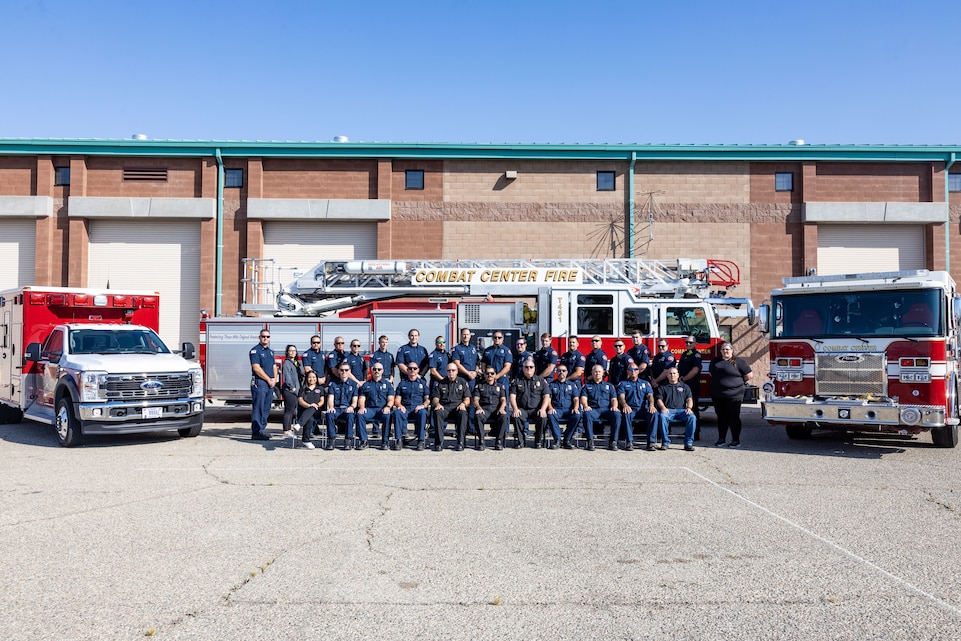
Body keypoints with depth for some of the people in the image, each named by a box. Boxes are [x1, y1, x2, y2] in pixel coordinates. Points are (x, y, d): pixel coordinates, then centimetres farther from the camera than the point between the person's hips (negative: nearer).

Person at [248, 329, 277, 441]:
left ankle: (262, 430, 17)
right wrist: (268, 379, -12)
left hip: (270, 384, 8)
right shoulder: (255, 350, -7)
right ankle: (256, 433, -8)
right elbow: (256, 368, -15)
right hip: (259, 383, -8)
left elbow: (274, 367, 19)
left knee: (266, 408, 10)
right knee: (258, 408, -8)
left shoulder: (270, 351, 18)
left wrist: (274, 379, 1)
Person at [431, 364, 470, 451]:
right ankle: (439, 443, -34)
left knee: (463, 414, -36)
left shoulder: (462, 382, 17)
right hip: (444, 407, 1)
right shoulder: (441, 383, 19)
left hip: (457, 407, -1)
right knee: (437, 413, -34)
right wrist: (437, 404, -10)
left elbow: (467, 399, 11)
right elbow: (435, 397, 13)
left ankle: (460, 442, -34)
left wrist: (463, 404, -12)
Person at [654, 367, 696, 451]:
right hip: (668, 410, -1)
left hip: (681, 410, 1)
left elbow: (689, 399, 13)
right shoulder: (662, 387, 20)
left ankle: (688, 443, -25)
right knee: (662, 416, -37)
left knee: (692, 417, -30)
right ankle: (665, 442, -28)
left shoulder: (684, 387, 24)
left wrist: (689, 408, -10)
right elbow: (659, 399, 8)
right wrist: (663, 408, -14)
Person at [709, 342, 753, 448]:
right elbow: (711, 374, 28)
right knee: (721, 417, 11)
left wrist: (739, 382, 9)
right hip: (717, 395, 5)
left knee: (734, 417, 1)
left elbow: (749, 375, 0)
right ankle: (721, 438, 18)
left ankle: (736, 440, 7)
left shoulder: (739, 362, -3)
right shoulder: (715, 361, 11)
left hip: (733, 396, -4)